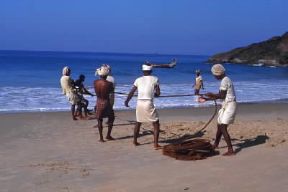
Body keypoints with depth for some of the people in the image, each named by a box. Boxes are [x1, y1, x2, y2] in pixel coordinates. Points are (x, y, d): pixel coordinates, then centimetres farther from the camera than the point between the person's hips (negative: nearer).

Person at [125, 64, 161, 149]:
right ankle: (156, 144, 0)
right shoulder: (155, 79, 4)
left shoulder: (138, 80, 9)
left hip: (139, 103, 4)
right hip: (149, 104, -4)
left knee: (138, 122, 23)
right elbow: (158, 93, 3)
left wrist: (126, 101, 24)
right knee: (156, 124, 6)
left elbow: (131, 92, 11)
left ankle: (135, 141, 32)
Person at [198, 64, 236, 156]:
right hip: (226, 106, 10)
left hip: (229, 106, -10)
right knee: (219, 125, 20)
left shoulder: (224, 81, -15)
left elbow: (222, 96, -19)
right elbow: (220, 96, 19)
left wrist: (211, 94, -4)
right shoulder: (226, 80, 17)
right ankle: (216, 144, 38)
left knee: (223, 128, -12)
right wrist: (206, 99, 19)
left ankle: (230, 150, -11)